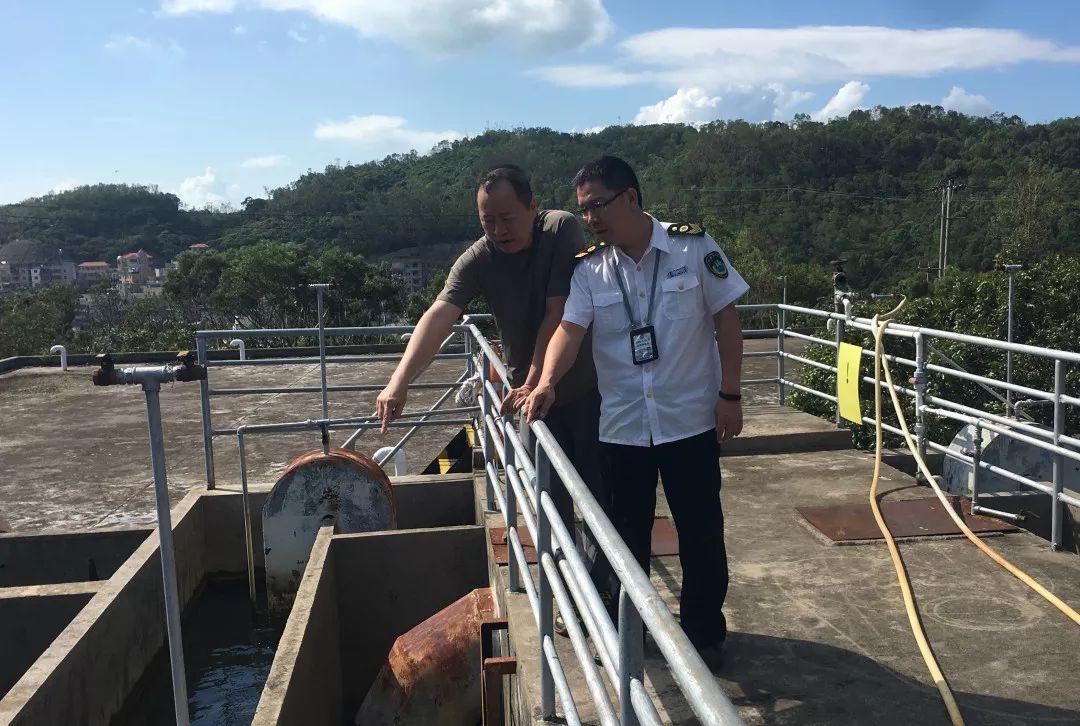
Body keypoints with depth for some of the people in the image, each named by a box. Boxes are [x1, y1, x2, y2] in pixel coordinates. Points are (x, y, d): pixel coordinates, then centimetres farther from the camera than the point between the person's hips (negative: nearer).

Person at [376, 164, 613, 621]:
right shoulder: (477, 260, -14)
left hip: (585, 383, -2)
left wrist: (534, 384, -22)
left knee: (601, 493, 4)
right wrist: (399, 382, -43)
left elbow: (557, 316, -22)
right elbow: (438, 317, -29)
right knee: (553, 501, 7)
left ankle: (599, 588, 22)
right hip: (531, 390, 2)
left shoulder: (562, 231, -18)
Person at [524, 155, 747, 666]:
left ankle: (704, 631, 27)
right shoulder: (590, 269, 0)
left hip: (690, 419, -2)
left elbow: (726, 320, -2)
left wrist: (730, 394, -6)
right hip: (622, 426, 2)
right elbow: (569, 329, -12)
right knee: (626, 532, 14)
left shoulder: (694, 246, -5)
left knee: (700, 530, 8)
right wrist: (547, 383, -31)